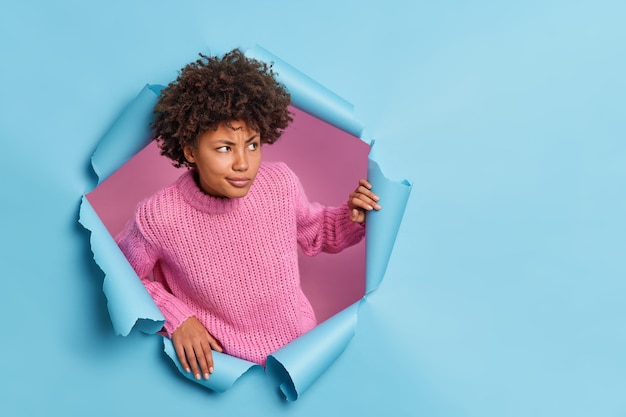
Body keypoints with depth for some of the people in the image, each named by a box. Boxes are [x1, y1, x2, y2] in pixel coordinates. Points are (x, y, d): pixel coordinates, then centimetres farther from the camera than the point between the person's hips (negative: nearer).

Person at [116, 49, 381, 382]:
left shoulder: (281, 183, -15)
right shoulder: (158, 217, -22)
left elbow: (316, 233, 7)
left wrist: (353, 218, -12)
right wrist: (176, 318, -12)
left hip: (305, 347, 2)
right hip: (224, 366, -1)